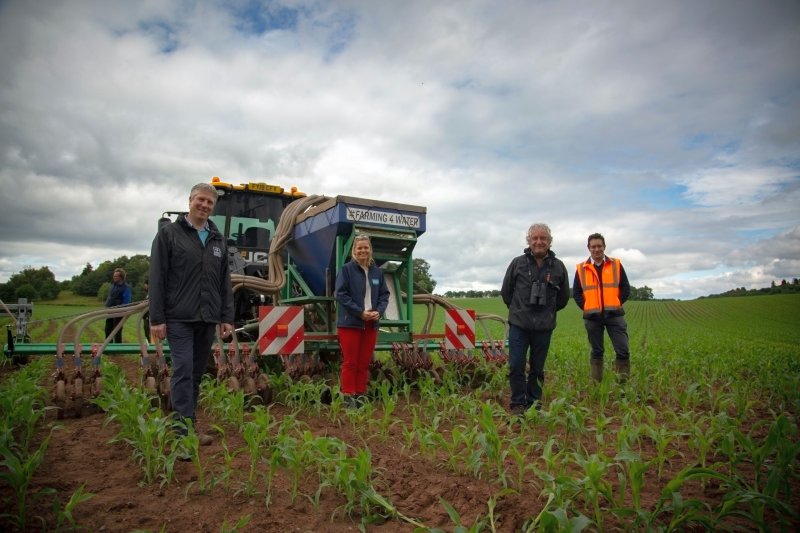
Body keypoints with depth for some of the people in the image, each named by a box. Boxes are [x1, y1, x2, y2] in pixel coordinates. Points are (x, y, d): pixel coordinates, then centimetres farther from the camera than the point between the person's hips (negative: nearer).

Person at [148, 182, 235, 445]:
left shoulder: (217, 239, 15)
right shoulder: (169, 233, 1)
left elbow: (225, 283, 14)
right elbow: (157, 278, -5)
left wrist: (227, 317, 8)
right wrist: (156, 318, -10)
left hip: (207, 319, 5)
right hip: (179, 318, -5)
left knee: (197, 373, 10)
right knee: (183, 370, -10)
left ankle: (188, 423, 21)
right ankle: (186, 429, -7)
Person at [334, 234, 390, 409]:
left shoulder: (377, 272, 10)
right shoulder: (346, 269, -4)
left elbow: (384, 294, 12)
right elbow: (340, 294, -10)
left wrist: (378, 311, -7)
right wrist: (360, 312, -16)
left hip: (371, 324, 5)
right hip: (350, 323, -5)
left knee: (364, 362, 10)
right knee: (350, 362, 0)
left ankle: (361, 396, 19)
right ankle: (348, 398, 7)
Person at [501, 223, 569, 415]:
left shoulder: (558, 267, 2)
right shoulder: (518, 263, -1)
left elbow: (563, 297, 16)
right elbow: (506, 291, 10)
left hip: (544, 327, 1)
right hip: (519, 325, -1)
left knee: (537, 368, 9)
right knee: (516, 366, -4)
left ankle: (534, 404, 23)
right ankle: (518, 404, 9)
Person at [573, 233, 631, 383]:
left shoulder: (616, 265, 6)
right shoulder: (581, 268, 5)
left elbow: (626, 288, 9)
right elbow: (576, 292, 9)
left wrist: (617, 304, -1)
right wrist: (586, 307, 0)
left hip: (614, 315, 0)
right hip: (592, 317, 0)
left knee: (623, 350, -6)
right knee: (596, 352, 9)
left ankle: (624, 383, 6)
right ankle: (596, 384, 16)